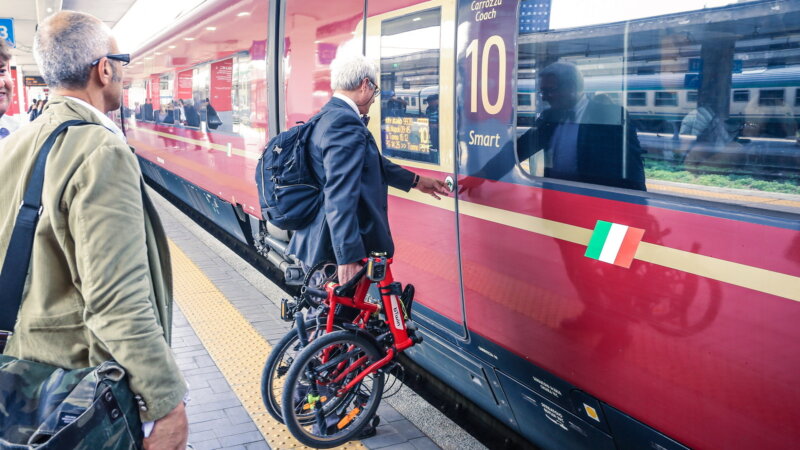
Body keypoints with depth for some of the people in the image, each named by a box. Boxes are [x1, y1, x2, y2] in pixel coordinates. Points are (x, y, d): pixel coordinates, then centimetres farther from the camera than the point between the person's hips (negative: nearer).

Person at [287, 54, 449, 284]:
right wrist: (349, 258, -29)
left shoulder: (327, 117, 13)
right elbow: (340, 197, -28)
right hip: (336, 250, -10)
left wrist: (416, 181, 33)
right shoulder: (346, 123, -20)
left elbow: (372, 164, 24)